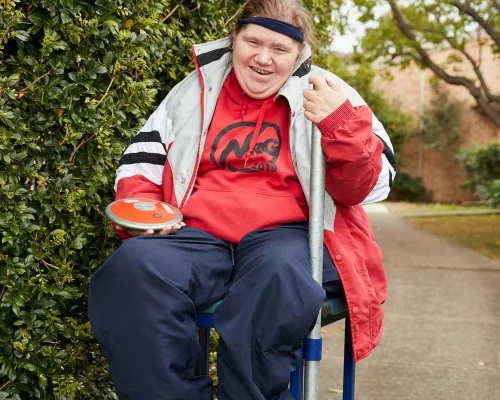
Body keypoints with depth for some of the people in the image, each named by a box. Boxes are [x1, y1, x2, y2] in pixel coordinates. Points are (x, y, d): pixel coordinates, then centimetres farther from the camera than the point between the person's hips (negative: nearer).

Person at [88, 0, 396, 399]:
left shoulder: (327, 94, 9)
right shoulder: (194, 91, 17)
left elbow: (365, 186, 0)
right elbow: (142, 159, 21)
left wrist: (341, 123, -19)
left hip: (287, 235, -2)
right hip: (198, 235, 3)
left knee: (278, 272, -39)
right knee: (133, 267, -30)